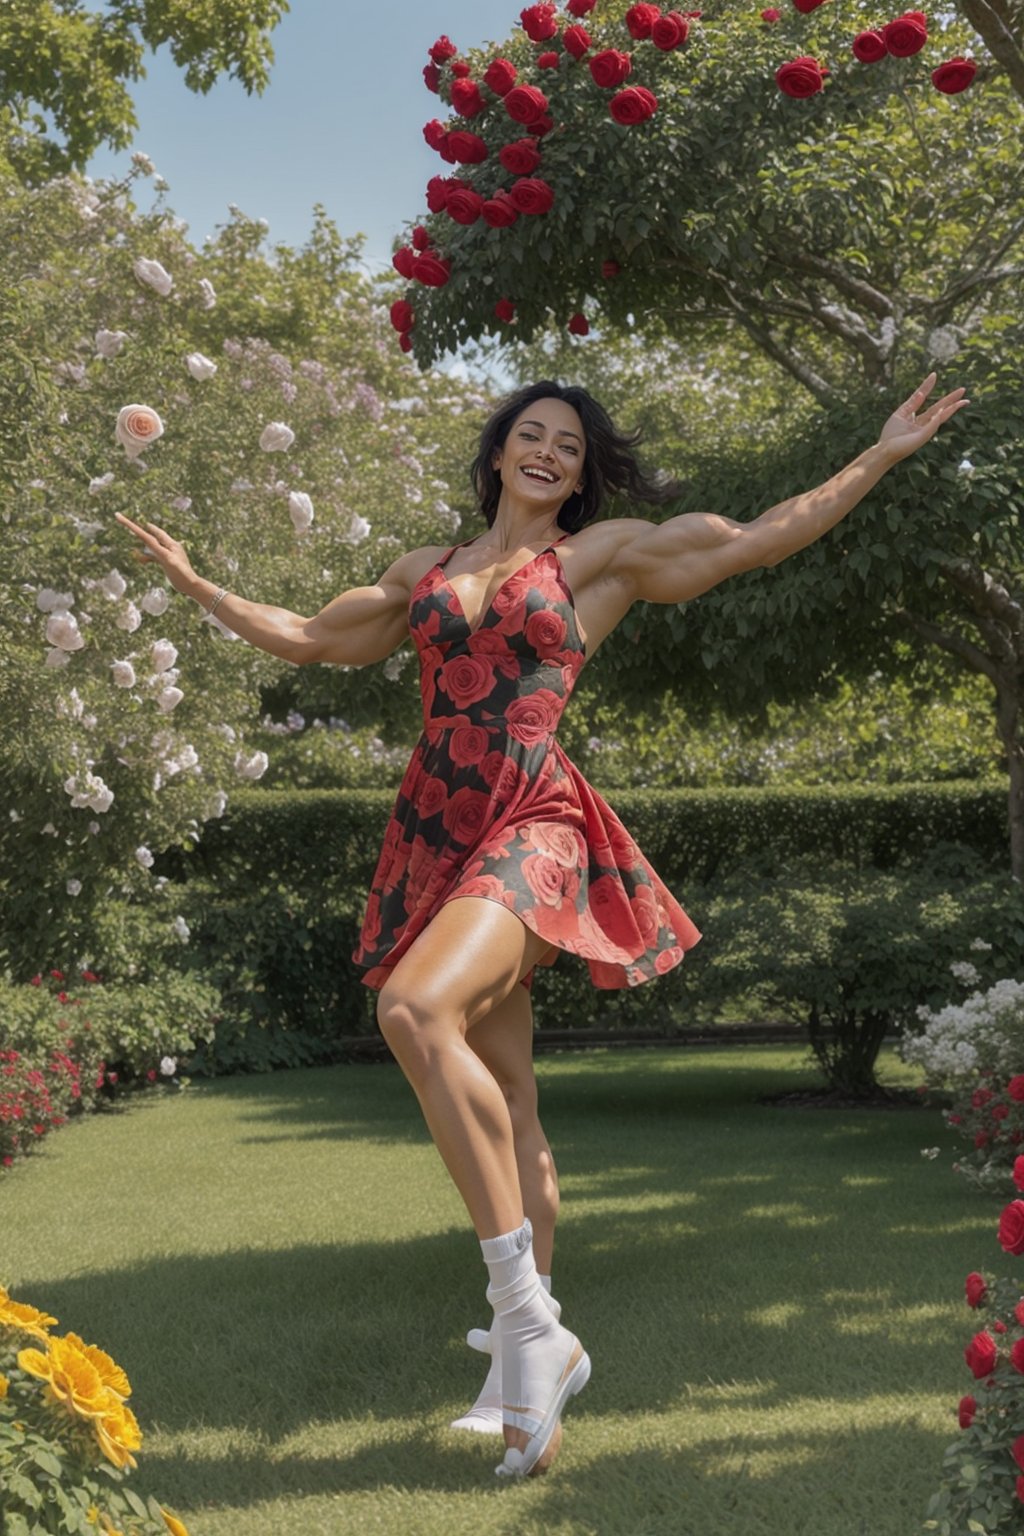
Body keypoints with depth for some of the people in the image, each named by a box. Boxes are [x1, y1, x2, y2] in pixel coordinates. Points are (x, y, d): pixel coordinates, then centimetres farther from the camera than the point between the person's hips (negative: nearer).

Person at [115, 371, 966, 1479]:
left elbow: (764, 536, 10)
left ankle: (524, 1316, -25)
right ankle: (538, 1348, 14)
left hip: (532, 827, -5)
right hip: (434, 832, 5)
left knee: (416, 1009, -31)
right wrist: (192, 582, 37)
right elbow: (310, 638, 33)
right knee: (504, 1101, 5)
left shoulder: (604, 553, 9)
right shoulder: (426, 571, 21)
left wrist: (883, 454, 8)